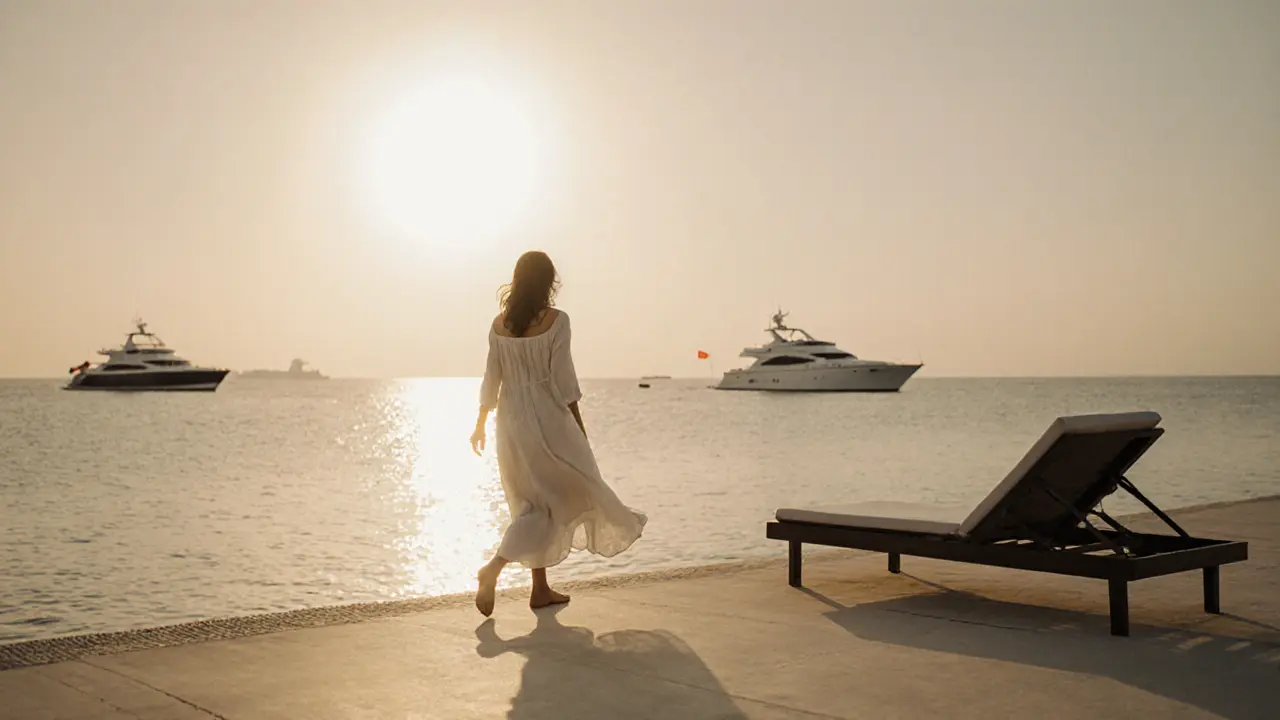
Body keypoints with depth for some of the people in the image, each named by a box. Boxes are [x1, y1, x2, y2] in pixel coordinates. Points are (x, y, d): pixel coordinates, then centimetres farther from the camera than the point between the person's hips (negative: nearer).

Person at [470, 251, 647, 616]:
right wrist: (580, 427, -4)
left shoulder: (499, 324, 2)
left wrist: (481, 423, 16)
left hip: (511, 421, 6)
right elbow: (563, 380, -13)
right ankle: (493, 569, -10)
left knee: (535, 503, 16)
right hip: (545, 419, -6)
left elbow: (492, 378, 6)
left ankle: (541, 589, 20)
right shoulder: (556, 321, -12)